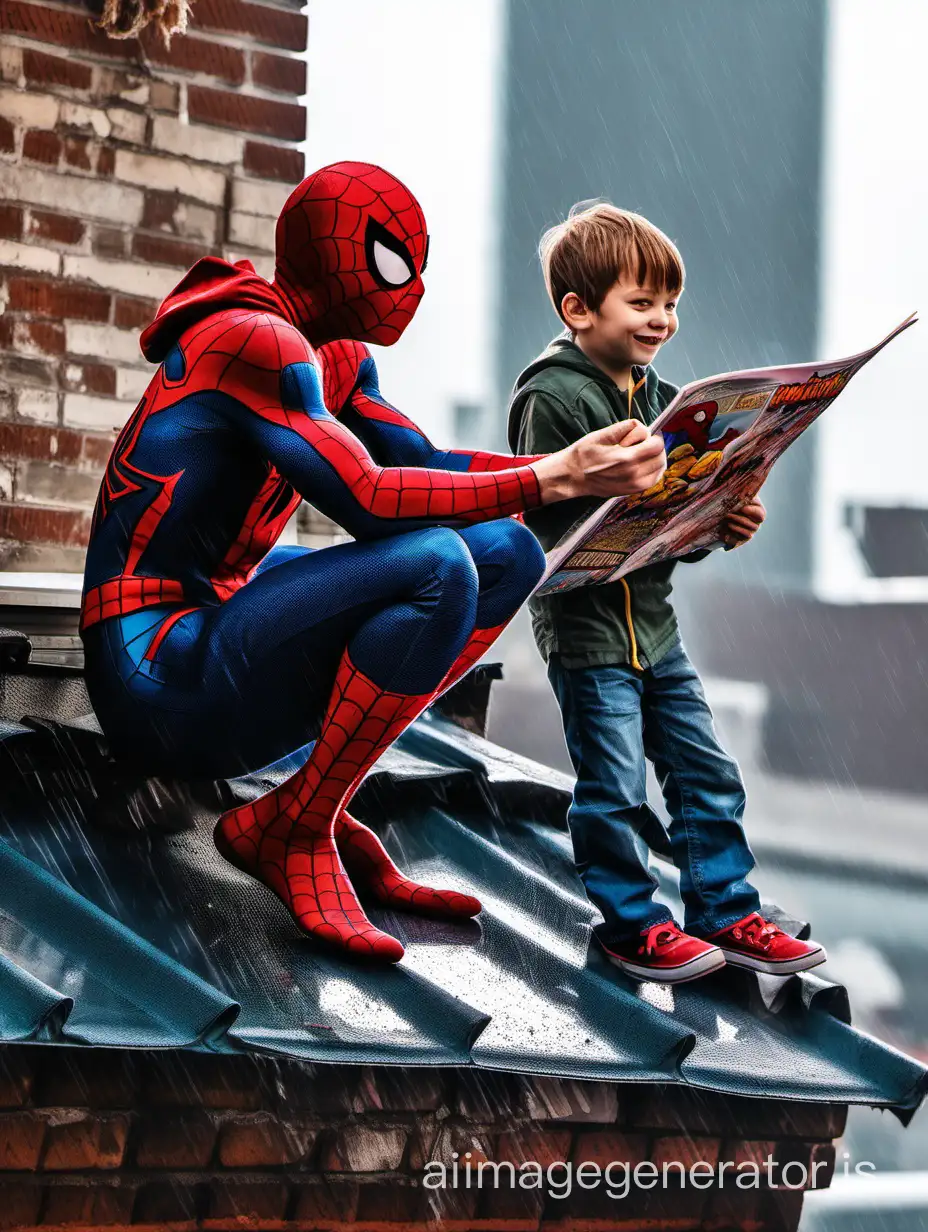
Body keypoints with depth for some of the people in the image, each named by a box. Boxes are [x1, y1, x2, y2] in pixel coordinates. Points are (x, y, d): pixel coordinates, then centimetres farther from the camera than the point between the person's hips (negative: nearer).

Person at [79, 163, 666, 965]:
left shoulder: (338, 358, 14)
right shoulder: (255, 341, -17)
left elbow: (423, 462, 13)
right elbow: (366, 499, -26)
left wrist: (588, 471, 1)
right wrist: (554, 479, -24)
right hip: (161, 675, -10)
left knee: (509, 553, 5)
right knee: (438, 564, -30)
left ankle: (324, 798, 1)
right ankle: (291, 829, -13)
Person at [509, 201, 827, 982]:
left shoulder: (658, 397, 10)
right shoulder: (553, 398, -15)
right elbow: (549, 522, -19)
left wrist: (721, 525, -4)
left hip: (655, 619, 8)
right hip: (585, 626, -8)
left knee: (705, 772, 11)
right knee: (614, 787, 0)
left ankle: (726, 914, 20)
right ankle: (632, 925, 13)